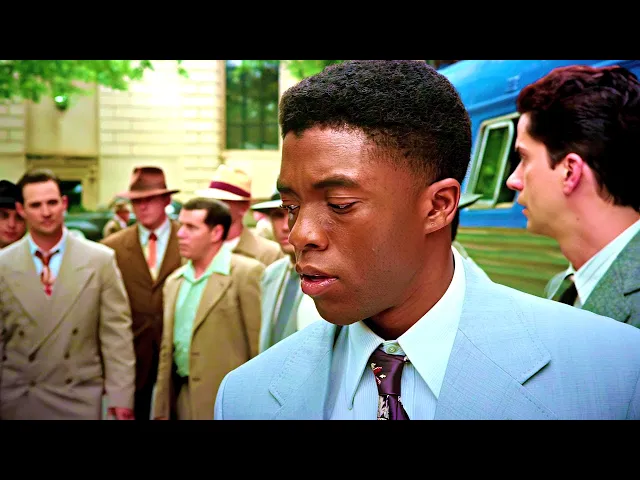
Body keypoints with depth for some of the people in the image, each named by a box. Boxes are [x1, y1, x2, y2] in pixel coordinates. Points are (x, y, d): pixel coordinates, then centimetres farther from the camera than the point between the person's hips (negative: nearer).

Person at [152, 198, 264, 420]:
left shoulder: (247, 273, -10)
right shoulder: (174, 281, 11)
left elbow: (260, 350, -11)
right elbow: (167, 350, 14)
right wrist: (161, 409, 12)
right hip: (182, 400, 6)